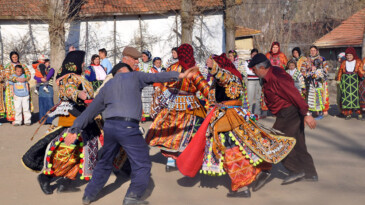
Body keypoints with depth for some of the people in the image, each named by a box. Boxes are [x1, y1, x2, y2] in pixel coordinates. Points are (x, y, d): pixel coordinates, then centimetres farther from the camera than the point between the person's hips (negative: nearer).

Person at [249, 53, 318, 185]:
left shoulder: (276, 78, -23)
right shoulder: (268, 77, 9)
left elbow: (294, 94, -26)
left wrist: (306, 113, -27)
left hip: (289, 113, -10)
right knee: (298, 145, 15)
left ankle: (296, 170, 4)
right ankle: (311, 174, 25)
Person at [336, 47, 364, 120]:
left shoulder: (358, 62, 7)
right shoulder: (344, 63, 12)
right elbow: (340, 72, 11)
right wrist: (338, 80, 3)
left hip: (355, 81, -2)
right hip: (345, 81, 2)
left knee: (356, 96, -9)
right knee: (346, 97, -2)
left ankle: (359, 113, -3)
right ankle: (348, 113, 4)